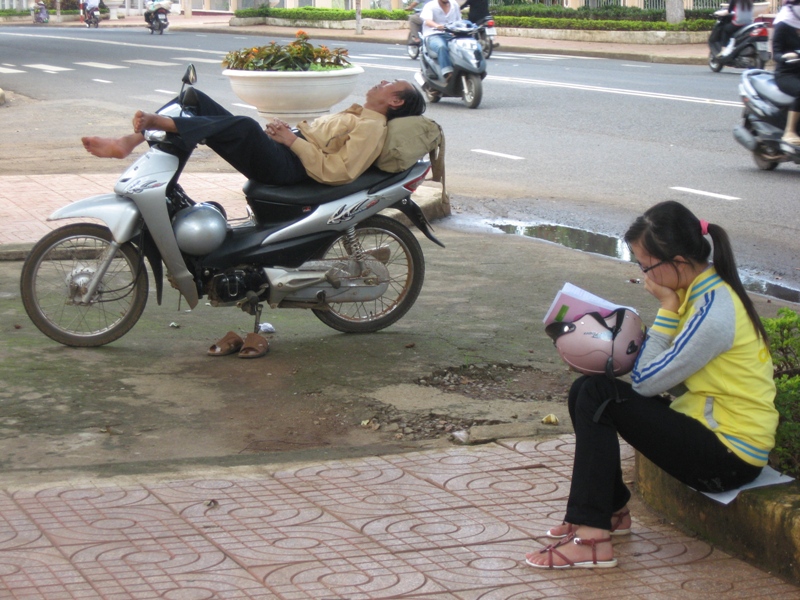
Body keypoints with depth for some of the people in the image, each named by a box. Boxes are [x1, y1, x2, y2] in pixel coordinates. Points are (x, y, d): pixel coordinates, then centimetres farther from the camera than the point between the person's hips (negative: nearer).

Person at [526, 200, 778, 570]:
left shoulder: (714, 313, -24)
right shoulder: (701, 290, 5)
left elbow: (645, 382, -19)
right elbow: (658, 374, 10)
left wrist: (667, 308, -17)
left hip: (729, 458, -9)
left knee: (598, 398, -18)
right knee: (585, 390, 3)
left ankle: (591, 539, -18)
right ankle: (612, 510, 14)